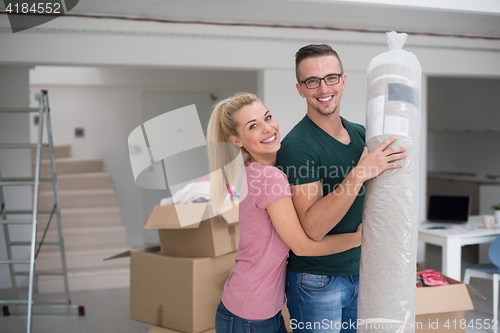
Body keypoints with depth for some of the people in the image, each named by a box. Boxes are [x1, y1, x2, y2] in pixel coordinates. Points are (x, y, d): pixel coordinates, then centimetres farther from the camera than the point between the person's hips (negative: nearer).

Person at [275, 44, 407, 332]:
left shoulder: (360, 134, 6)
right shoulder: (297, 146, -18)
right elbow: (313, 227, -26)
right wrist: (359, 174, -32)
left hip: (358, 275, 7)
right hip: (316, 283, -7)